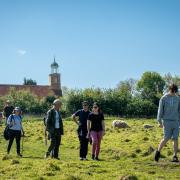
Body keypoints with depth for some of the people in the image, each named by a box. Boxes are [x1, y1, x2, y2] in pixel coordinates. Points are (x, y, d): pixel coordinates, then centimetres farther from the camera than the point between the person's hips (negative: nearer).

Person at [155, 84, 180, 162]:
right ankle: (158, 152, 13)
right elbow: (160, 110, -5)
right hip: (167, 121, -3)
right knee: (166, 139, -8)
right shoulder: (163, 98, -5)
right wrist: (160, 122, -10)